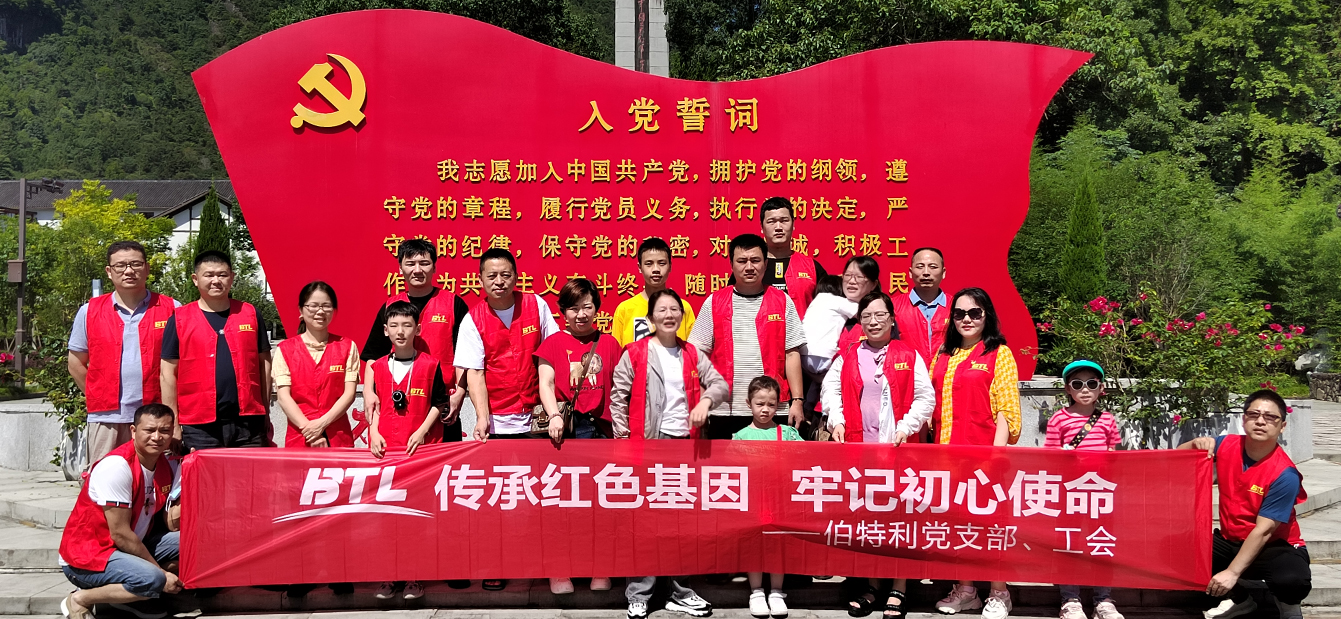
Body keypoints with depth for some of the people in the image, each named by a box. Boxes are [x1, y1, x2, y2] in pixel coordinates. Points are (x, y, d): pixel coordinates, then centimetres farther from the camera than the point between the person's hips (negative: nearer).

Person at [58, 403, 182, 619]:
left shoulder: (169, 465, 1)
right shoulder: (117, 466, -21)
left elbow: (170, 524, 0)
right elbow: (120, 534, -21)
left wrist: (179, 514, -23)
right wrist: (161, 571, -16)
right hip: (85, 557, -8)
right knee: (152, 580, -31)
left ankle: (132, 595, 1)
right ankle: (80, 599, -9)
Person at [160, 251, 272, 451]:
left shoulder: (250, 314, 11)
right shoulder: (180, 319, 5)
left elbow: (264, 364, 14)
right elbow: (168, 374, 4)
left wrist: (266, 415, 9)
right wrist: (173, 426, -1)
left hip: (248, 422, 2)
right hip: (199, 427, -2)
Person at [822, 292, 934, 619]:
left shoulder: (909, 356, 6)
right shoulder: (847, 356, 11)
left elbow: (925, 397, 3)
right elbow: (830, 391, 8)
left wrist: (907, 426, -9)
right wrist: (836, 421, -7)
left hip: (898, 447, -2)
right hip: (857, 446, 2)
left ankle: (897, 589, 3)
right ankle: (867, 585, 14)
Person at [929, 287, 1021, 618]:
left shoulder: (999, 354, 0)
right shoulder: (944, 355, 15)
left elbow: (1007, 409, -5)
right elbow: (931, 403, 16)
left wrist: (997, 451, -13)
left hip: (983, 449, -5)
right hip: (946, 450, 5)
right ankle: (965, 590, 18)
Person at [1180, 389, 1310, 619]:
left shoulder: (1284, 474, -22)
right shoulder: (1227, 446, -7)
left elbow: (1263, 531, -24)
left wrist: (1232, 572, -29)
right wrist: (1196, 444, -17)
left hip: (1274, 547, -5)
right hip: (1230, 541, 6)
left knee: (1293, 582, -38)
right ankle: (1239, 600, 7)